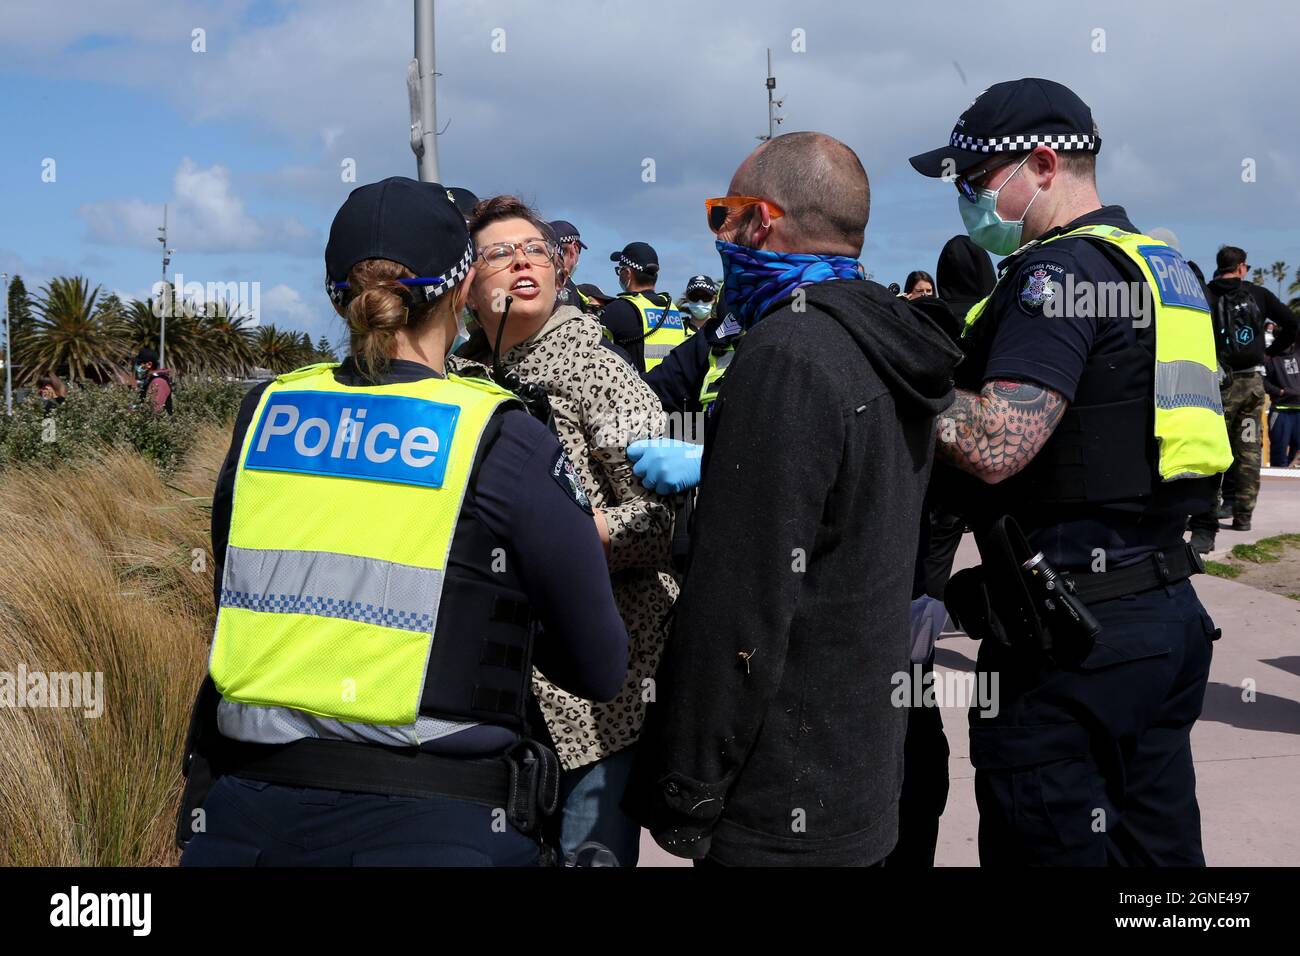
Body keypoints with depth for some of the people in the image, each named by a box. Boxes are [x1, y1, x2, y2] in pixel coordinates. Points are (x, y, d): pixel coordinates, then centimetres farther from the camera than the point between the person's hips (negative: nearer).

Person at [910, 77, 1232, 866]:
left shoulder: (1059, 269, -14)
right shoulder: (1162, 264, 16)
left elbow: (993, 446, -24)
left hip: (1073, 632, -10)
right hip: (1168, 610, 10)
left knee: (1044, 845, 2)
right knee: (1157, 843, 18)